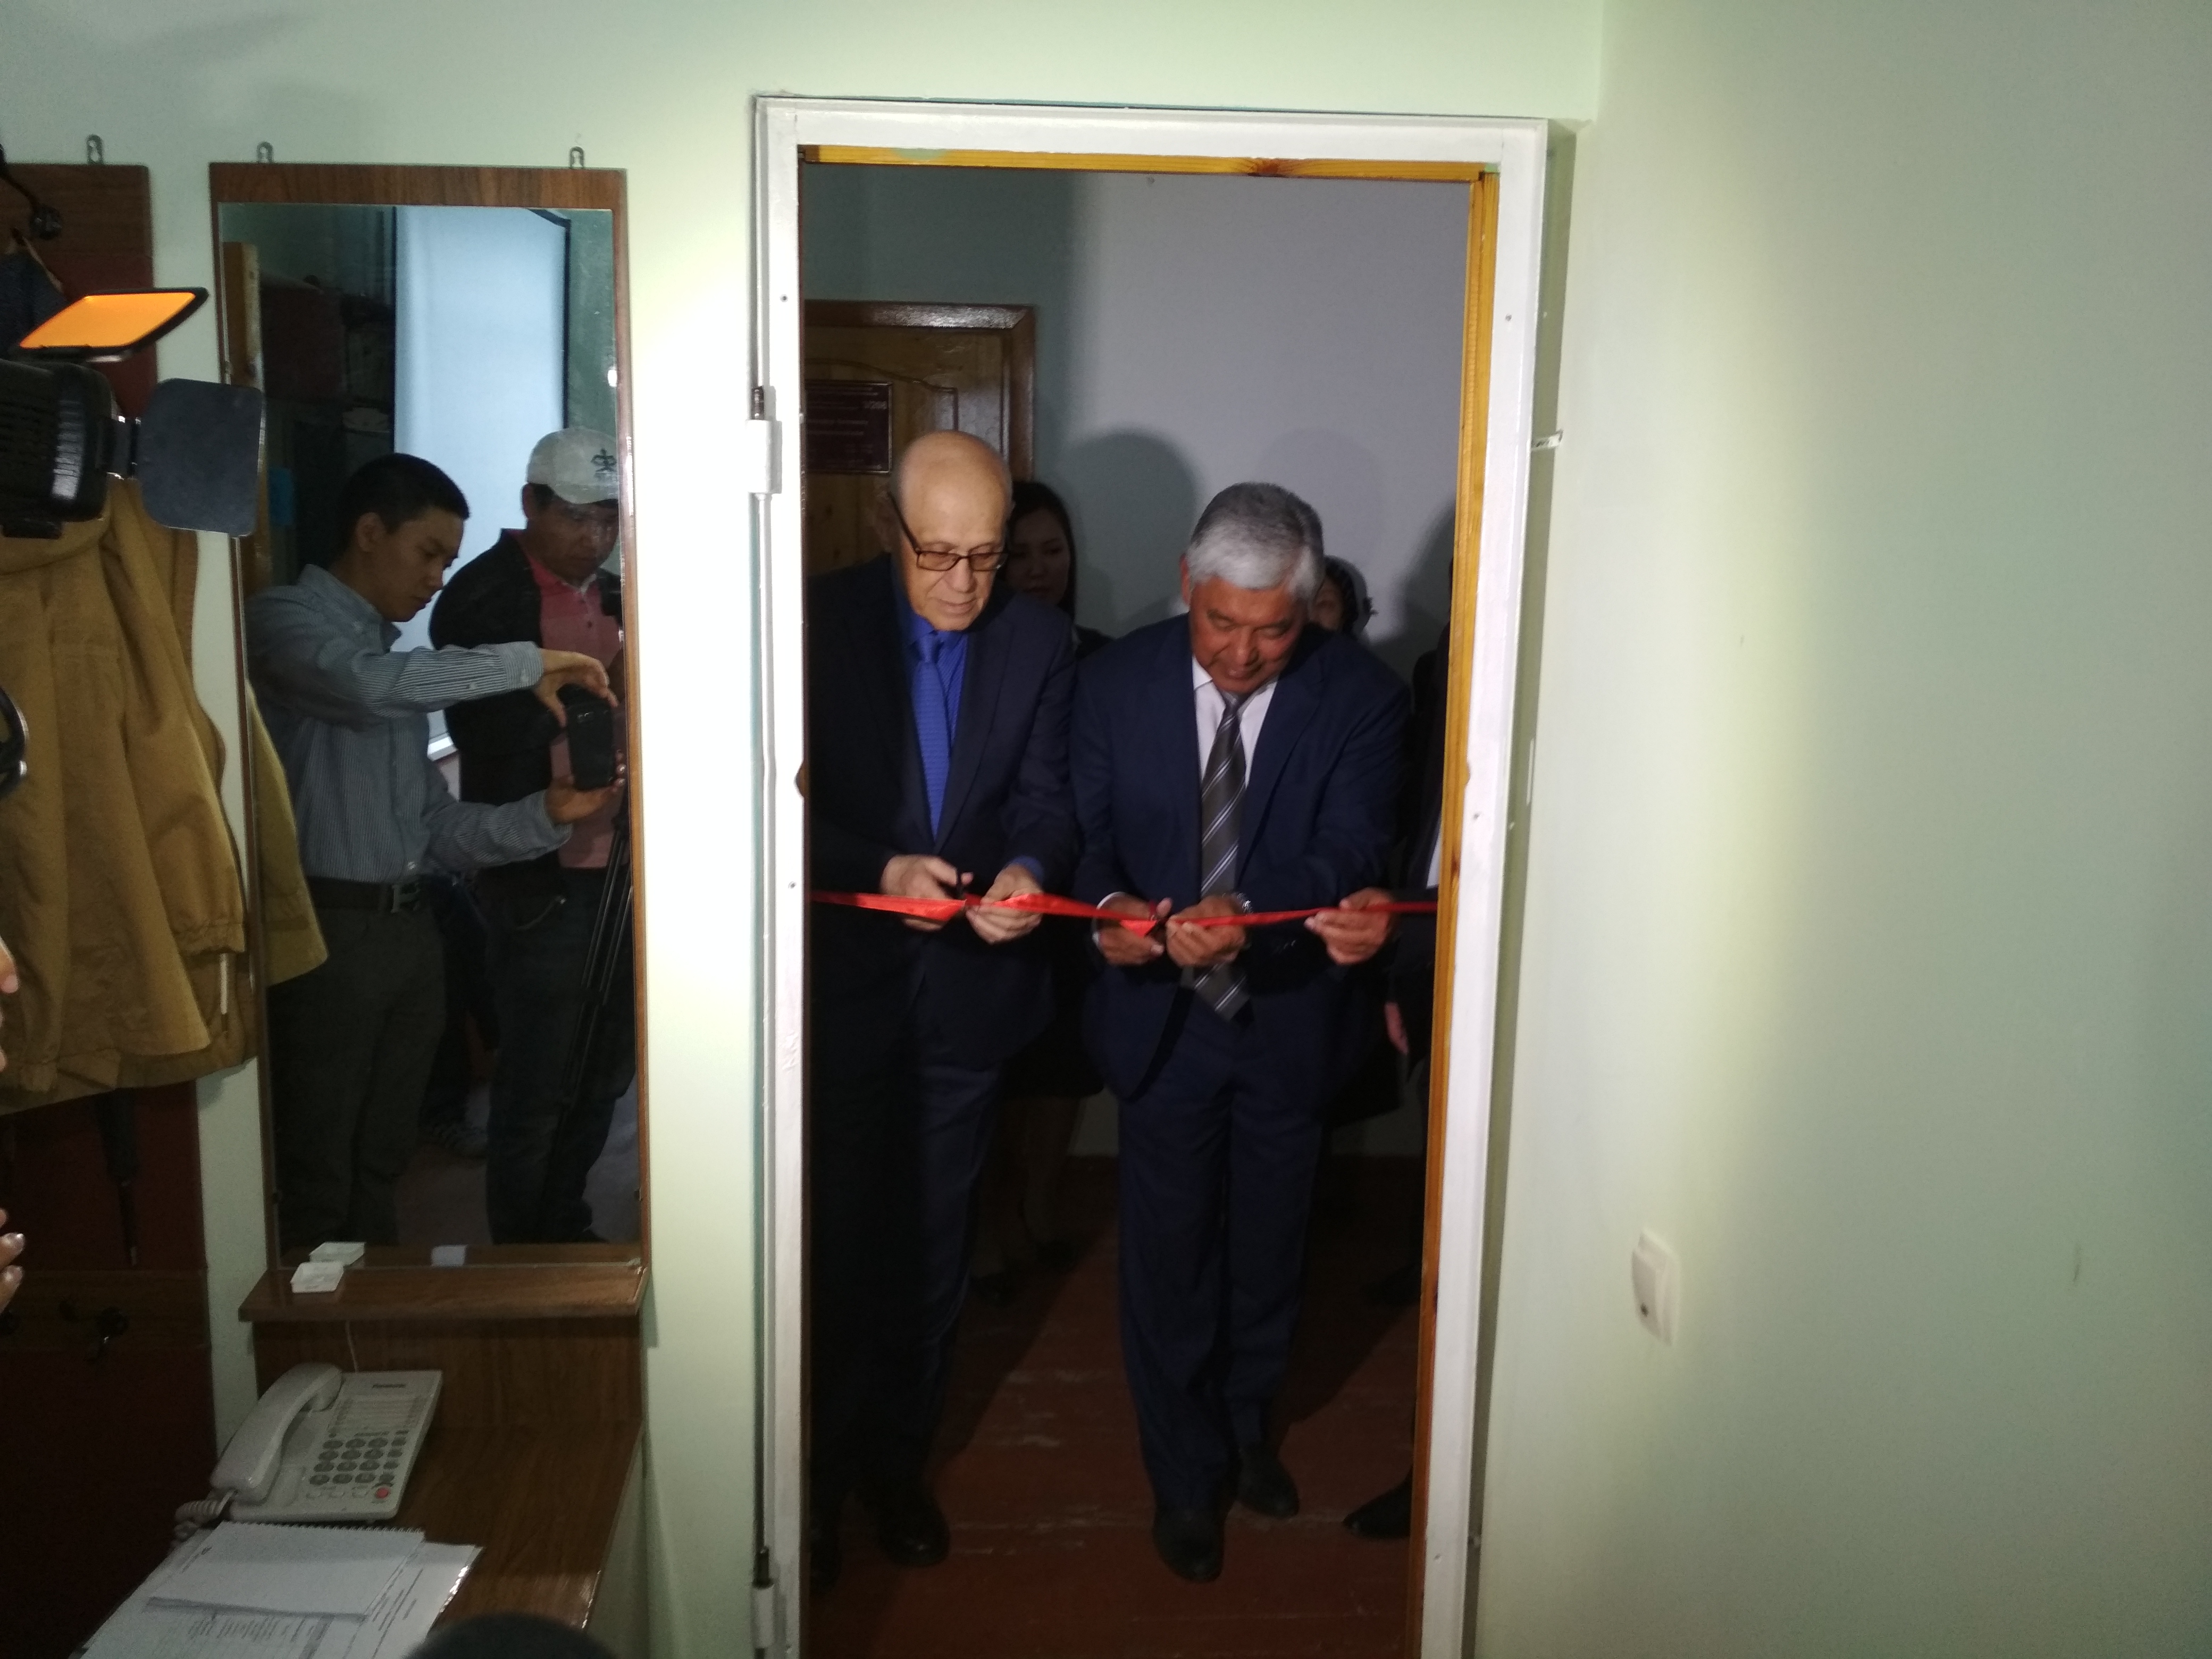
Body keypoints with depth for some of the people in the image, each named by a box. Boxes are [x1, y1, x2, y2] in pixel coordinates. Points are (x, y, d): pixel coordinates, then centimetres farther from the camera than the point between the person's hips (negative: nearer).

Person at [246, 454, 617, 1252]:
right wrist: (525, 664, -19)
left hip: (408, 929, 8)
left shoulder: (401, 660, 20)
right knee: (316, 1184, 0)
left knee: (378, 1169, 16)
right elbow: (367, 687, -27)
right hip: (324, 932, -8)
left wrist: (547, 813, -4)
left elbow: (436, 831, 12)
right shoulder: (284, 619, -4)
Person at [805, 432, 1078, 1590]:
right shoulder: (820, 622, -9)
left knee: (932, 1242, 16)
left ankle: (897, 1459, 36)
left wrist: (1029, 868, -26)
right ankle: (816, 1475, 28)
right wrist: (879, 870, -25)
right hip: (841, 982, -2)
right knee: (833, 1237, 8)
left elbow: (1045, 792, -3)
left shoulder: (1039, 640, -1)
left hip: (969, 985, 2)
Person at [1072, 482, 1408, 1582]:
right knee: (1166, 1257, 10)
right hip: (1162, 1016, 0)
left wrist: (1247, 911, -39)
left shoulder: (1359, 697, -12)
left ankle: (1246, 1425, 47)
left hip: (1289, 1018, 1)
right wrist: (1107, 903, -26)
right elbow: (1082, 827, -4)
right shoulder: (1117, 682, -8)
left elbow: (1349, 852, -21)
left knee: (1268, 1246, 20)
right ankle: (1184, 1475, 33)